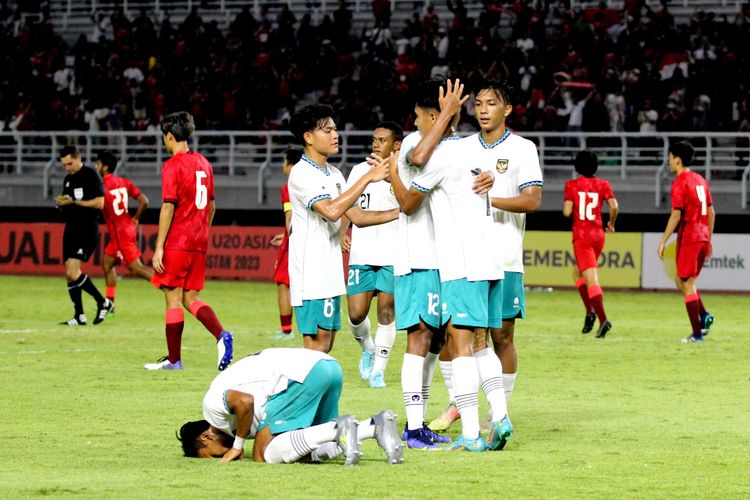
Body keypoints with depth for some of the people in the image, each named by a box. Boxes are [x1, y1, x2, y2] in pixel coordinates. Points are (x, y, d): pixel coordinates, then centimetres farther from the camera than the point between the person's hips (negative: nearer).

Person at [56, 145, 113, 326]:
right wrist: (61, 204, 1)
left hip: (87, 230, -9)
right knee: (69, 273, 5)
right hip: (71, 229, 9)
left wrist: (74, 202, -18)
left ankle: (103, 303, -6)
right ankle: (79, 316, 11)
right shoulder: (68, 179, 16)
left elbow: (100, 203, -15)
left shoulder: (91, 176, -8)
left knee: (73, 271, -19)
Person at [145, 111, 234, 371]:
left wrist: (159, 247, -14)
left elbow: (168, 207, -16)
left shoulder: (172, 166, -11)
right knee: (190, 298, 11)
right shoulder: (203, 163, 12)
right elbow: (211, 205, 18)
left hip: (177, 242, -7)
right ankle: (221, 335, -12)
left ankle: (173, 359, 4)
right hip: (199, 242, 7)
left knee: (173, 299, 0)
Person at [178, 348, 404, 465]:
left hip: (304, 374, -10)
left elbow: (245, 402, -16)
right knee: (313, 453, 13)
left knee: (264, 454, -8)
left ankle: (337, 430, -20)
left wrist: (237, 446, -3)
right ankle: (376, 425, -4)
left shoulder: (212, 402, 3)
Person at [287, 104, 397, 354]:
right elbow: (331, 210, -27)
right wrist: (368, 178, -25)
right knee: (317, 344, -11)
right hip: (311, 274, -9)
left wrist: (398, 212, 3)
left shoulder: (334, 174, 15)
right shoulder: (302, 174, -13)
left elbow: (358, 216, 16)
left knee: (325, 346, 9)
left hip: (331, 274, 9)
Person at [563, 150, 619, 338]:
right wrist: (611, 223, 10)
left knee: (591, 280, -11)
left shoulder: (571, 185, -4)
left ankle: (602, 319, -25)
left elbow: (567, 212, -11)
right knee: (578, 273, 24)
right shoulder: (603, 185, 4)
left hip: (581, 236, -5)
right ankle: (590, 311, 10)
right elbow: (614, 206, -7)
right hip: (598, 235, 5)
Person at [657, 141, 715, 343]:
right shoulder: (700, 180, 13)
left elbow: (676, 215, -17)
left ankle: (697, 334, -3)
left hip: (688, 238, -8)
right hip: (702, 237, 8)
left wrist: (663, 242, -13)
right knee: (681, 280, 19)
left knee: (687, 284, -1)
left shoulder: (680, 182, -11)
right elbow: (711, 212, 16)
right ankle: (704, 315, 2)